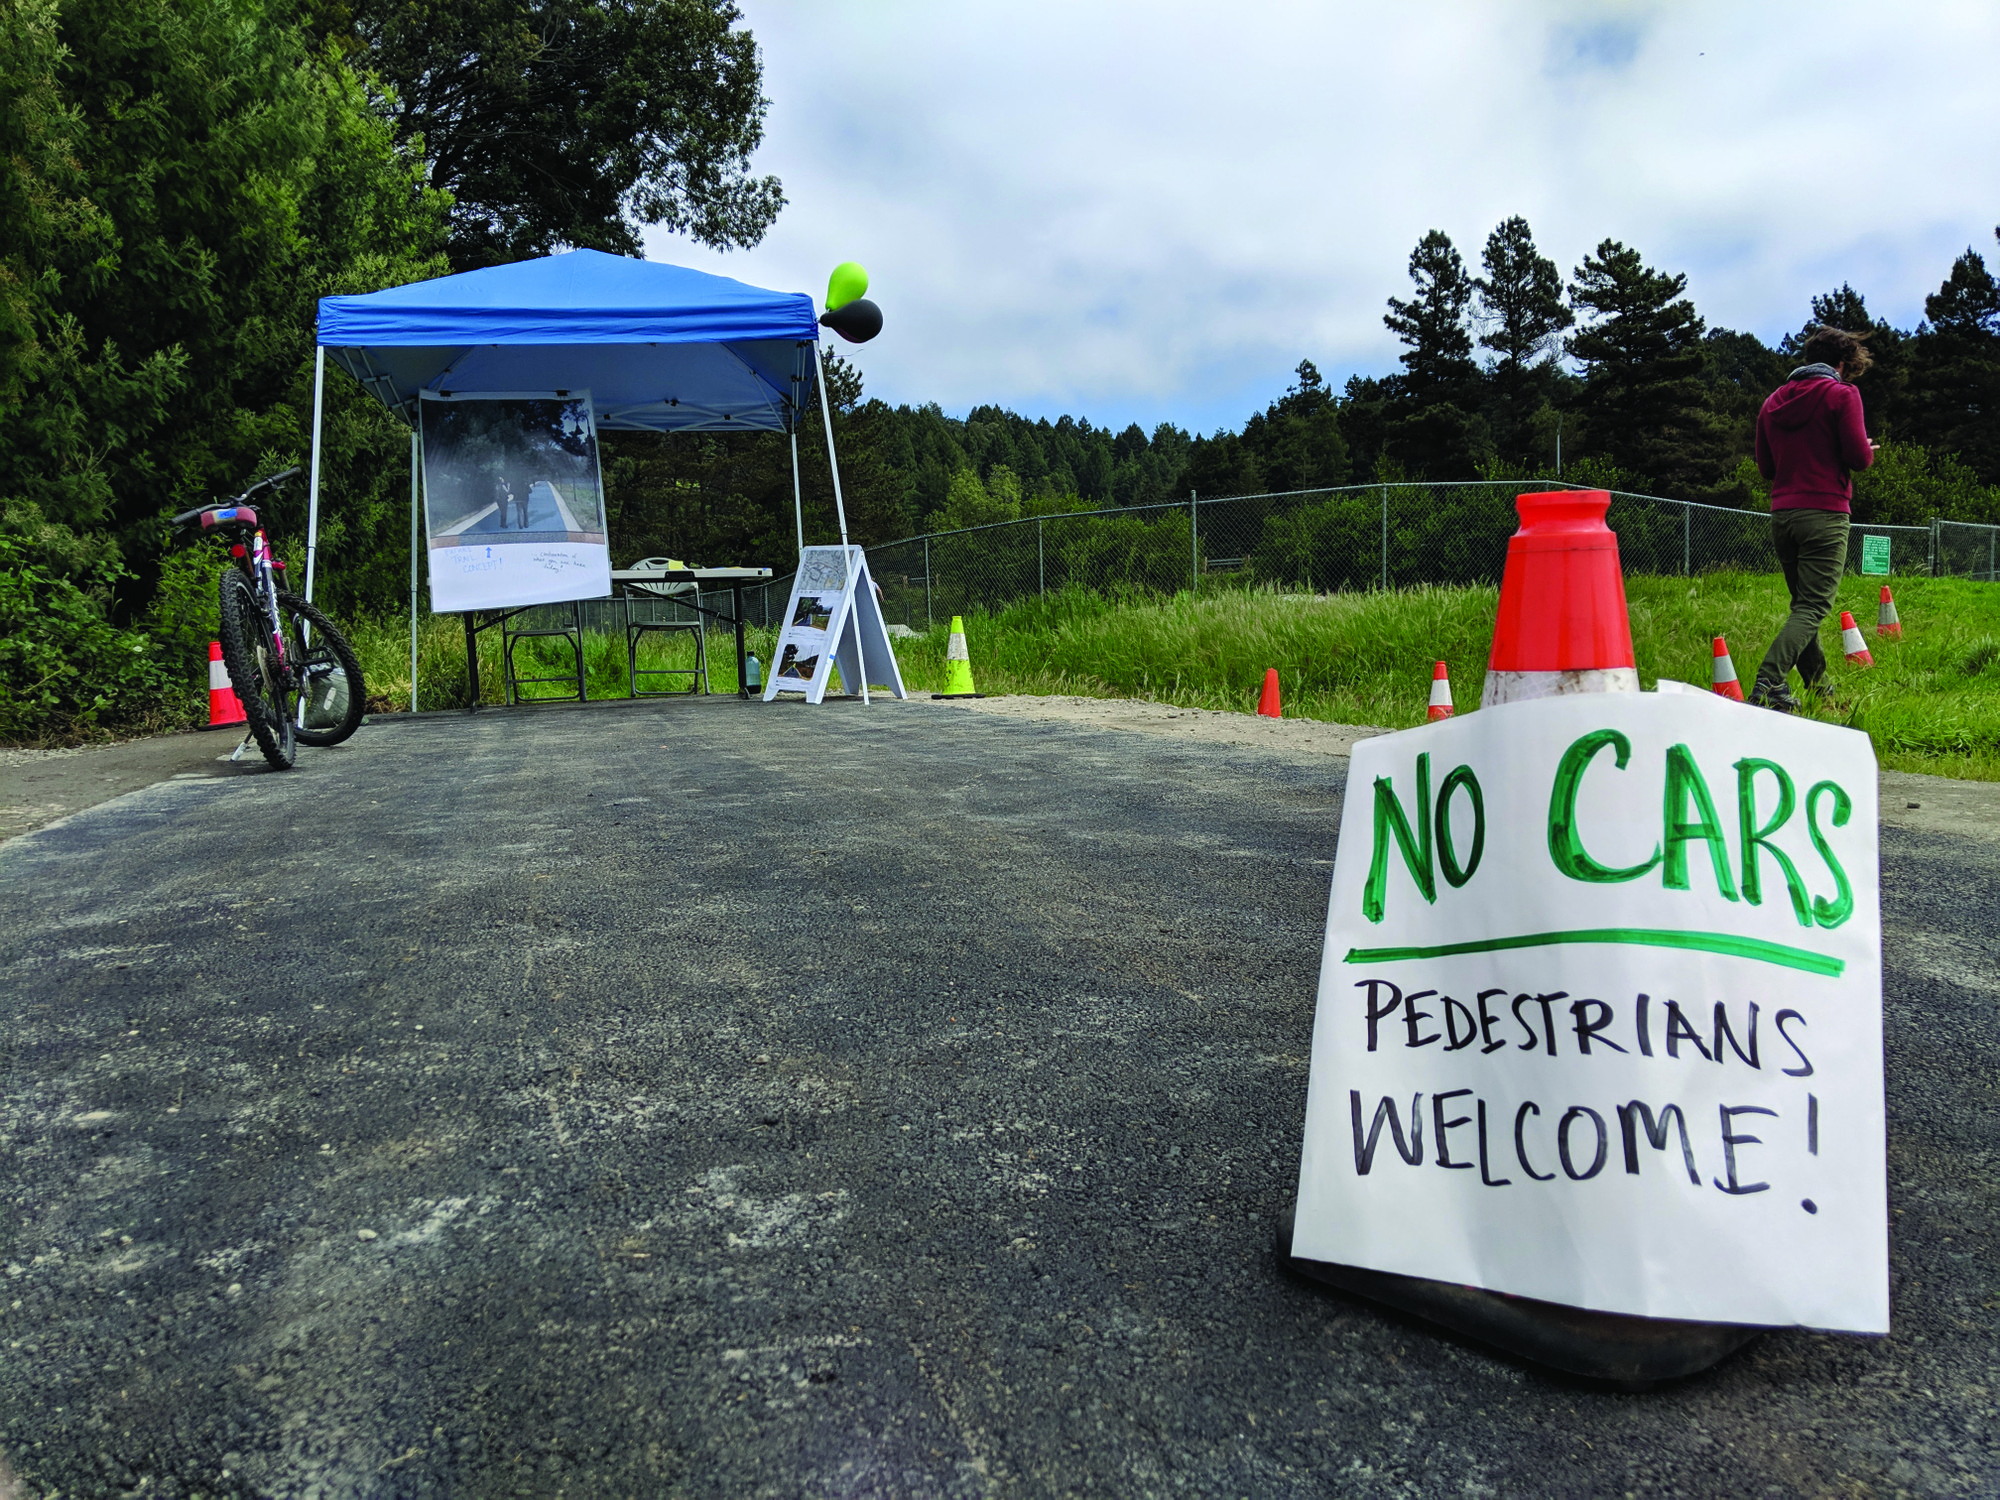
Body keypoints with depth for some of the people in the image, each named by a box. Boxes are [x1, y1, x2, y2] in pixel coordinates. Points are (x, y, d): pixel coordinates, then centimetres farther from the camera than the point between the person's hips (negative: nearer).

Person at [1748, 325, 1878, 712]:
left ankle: (1817, 687, 18)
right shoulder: (1842, 394, -4)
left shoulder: (1774, 400, 14)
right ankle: (1768, 683, -24)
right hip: (1825, 513, -6)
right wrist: (1867, 450, 12)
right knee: (1814, 607, -9)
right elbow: (1858, 457, -9)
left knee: (1804, 603, 15)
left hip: (1782, 514, 6)